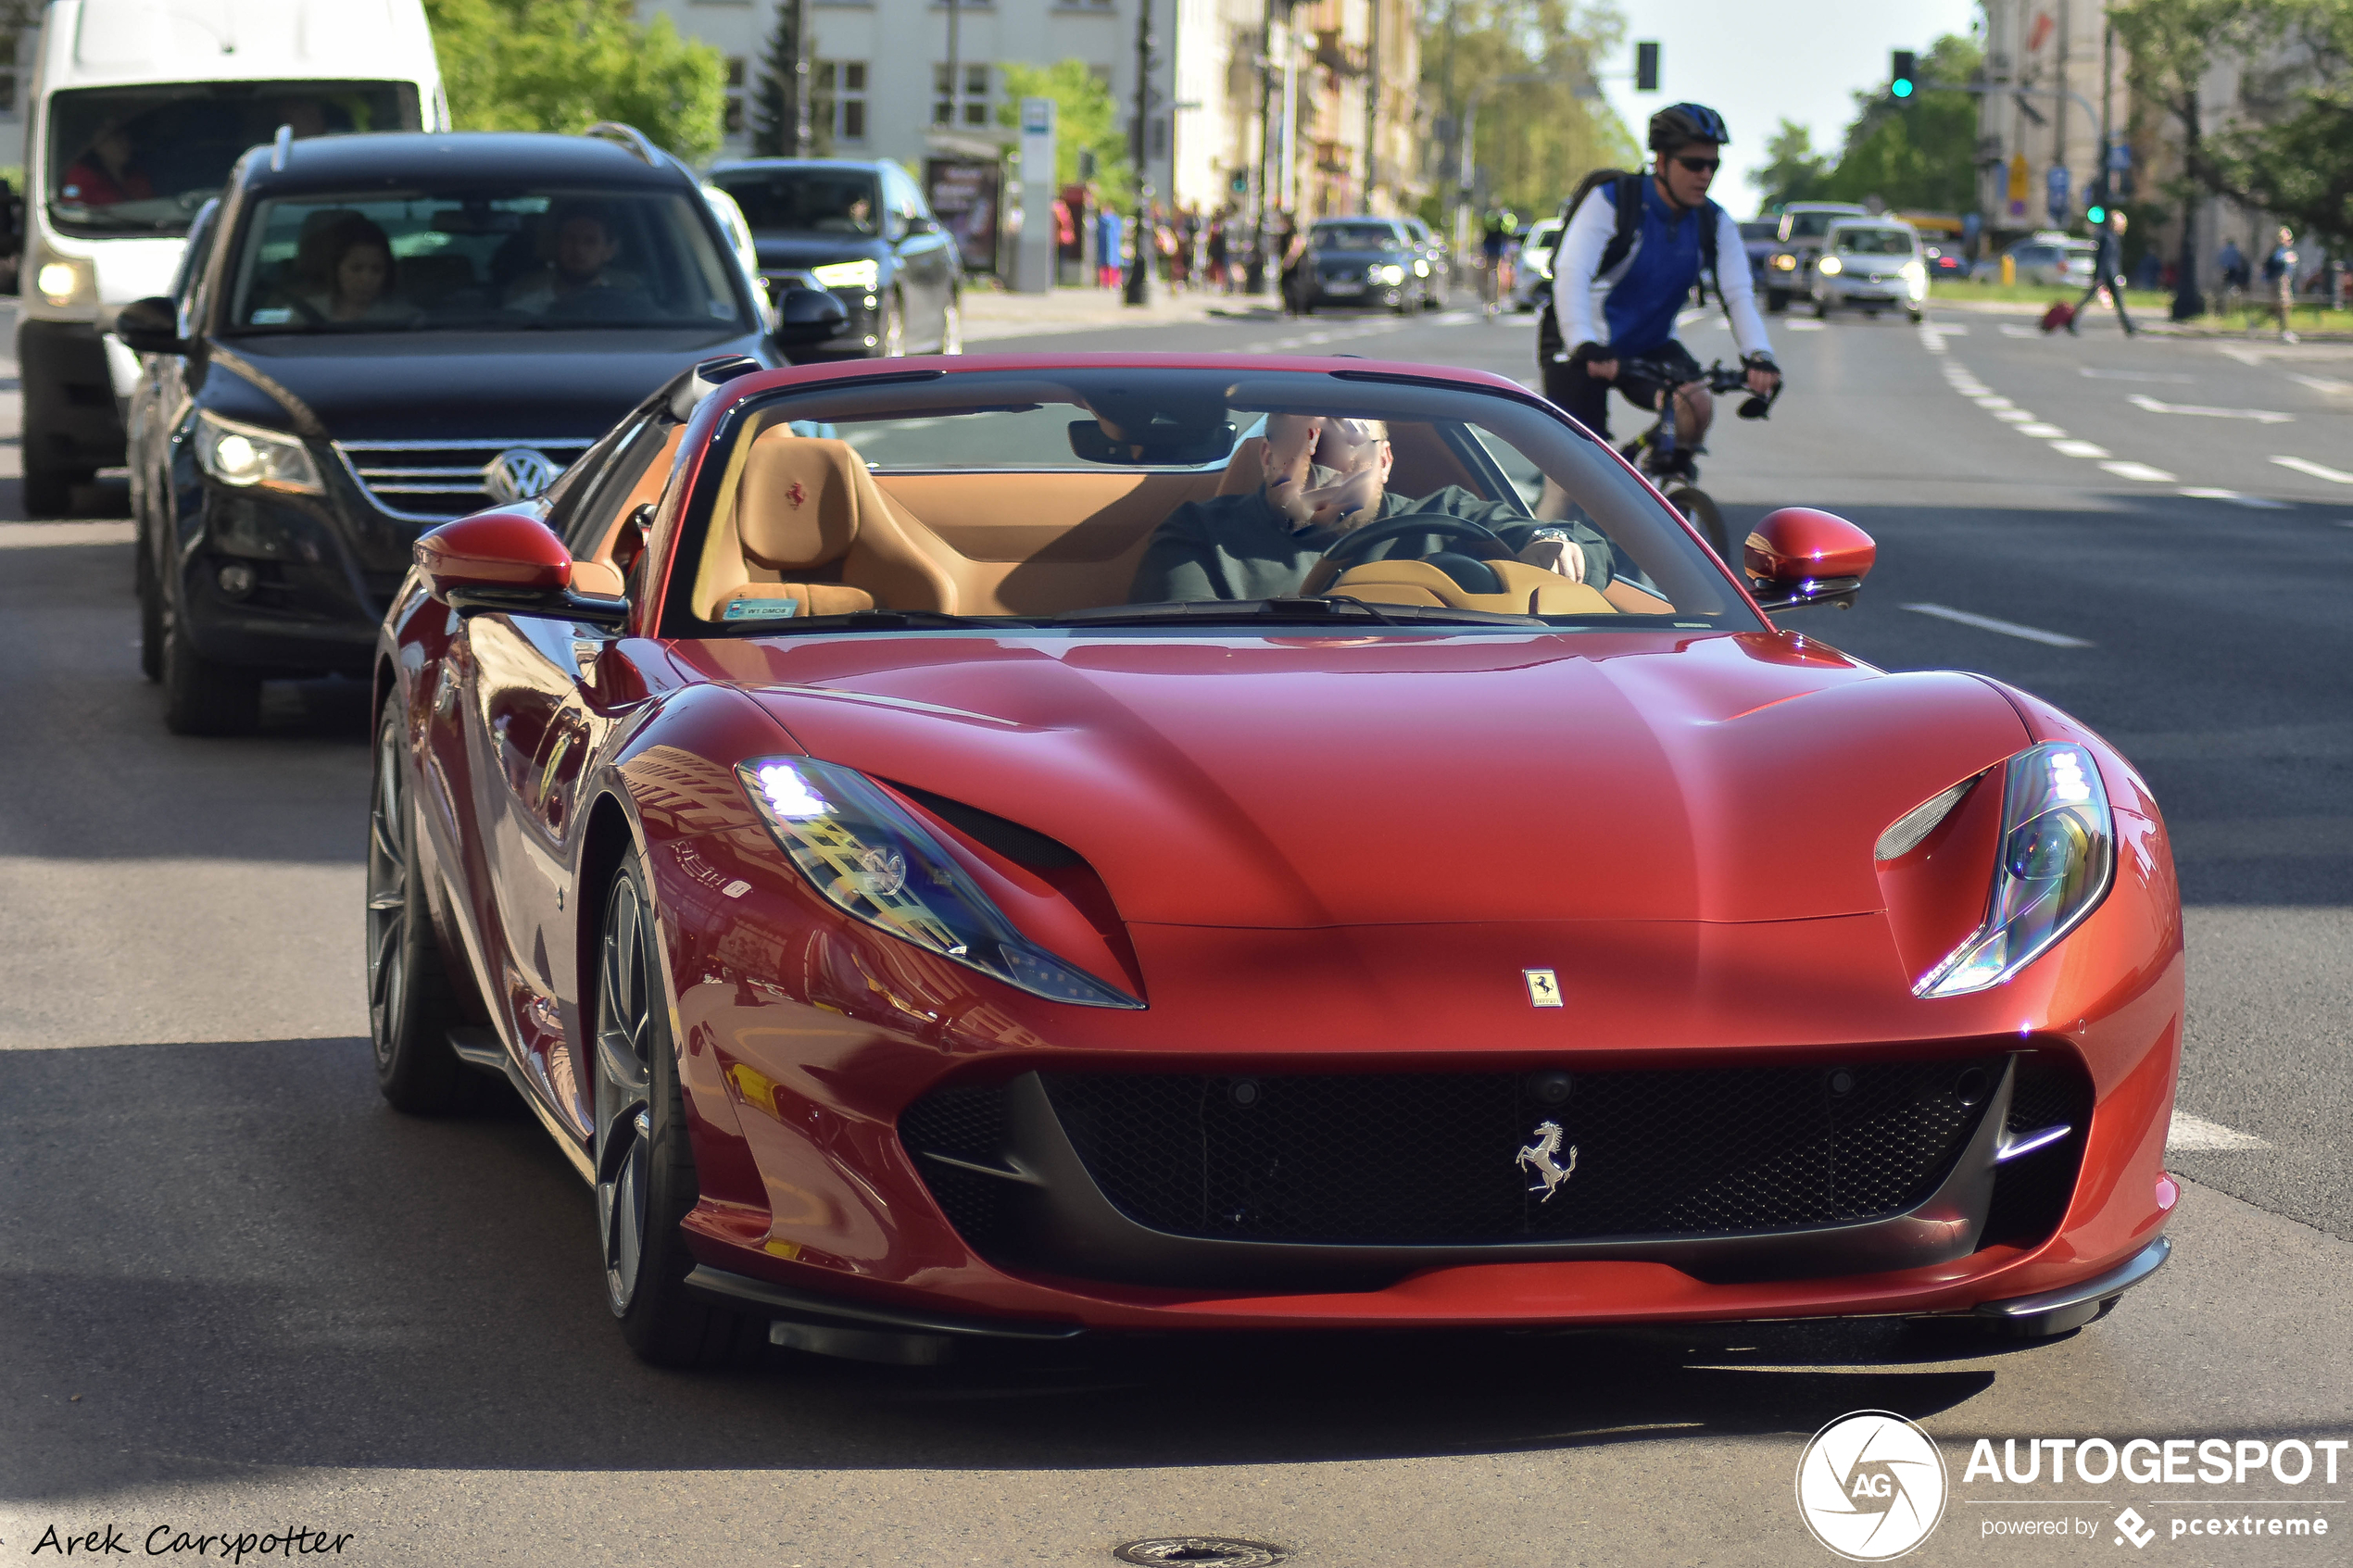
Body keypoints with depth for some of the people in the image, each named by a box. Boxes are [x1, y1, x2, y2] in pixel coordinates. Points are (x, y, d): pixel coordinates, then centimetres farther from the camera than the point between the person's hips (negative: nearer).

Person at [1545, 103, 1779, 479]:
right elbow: (1571, 275, -32)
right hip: (1584, 354, -3)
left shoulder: (1715, 224, -7)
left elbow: (1739, 294, -17)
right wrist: (1585, 347, -49)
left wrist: (1759, 356, -37)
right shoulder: (1610, 203, -20)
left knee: (1696, 405, -25)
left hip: (1649, 349, 4)